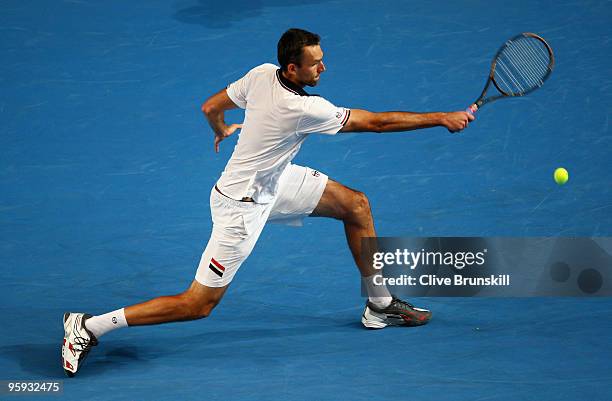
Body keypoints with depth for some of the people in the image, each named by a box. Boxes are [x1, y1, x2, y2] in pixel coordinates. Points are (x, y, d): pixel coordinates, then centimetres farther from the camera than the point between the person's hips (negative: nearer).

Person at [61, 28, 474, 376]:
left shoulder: (262, 74, -12)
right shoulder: (304, 109, -33)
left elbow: (211, 107, 3)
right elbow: (376, 122, -26)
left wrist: (222, 130, 27)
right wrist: (442, 119, -18)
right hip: (244, 205, -9)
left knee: (356, 204, 8)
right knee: (198, 305, -2)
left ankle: (380, 304, 22)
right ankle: (90, 326, 5)